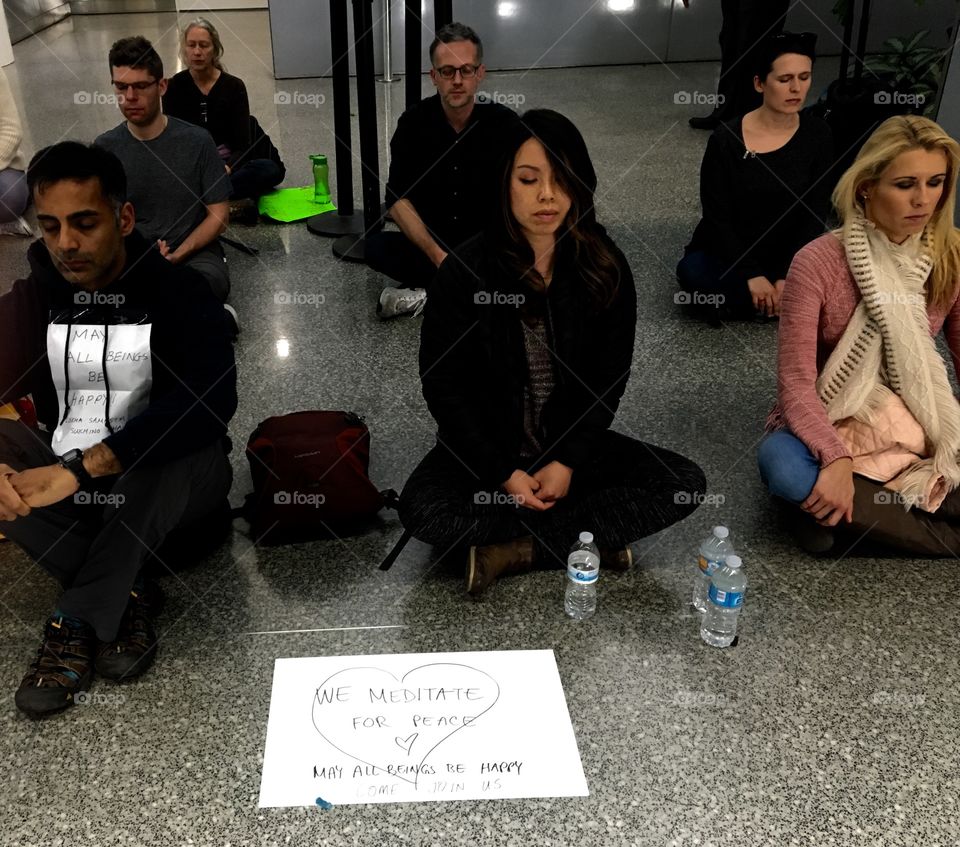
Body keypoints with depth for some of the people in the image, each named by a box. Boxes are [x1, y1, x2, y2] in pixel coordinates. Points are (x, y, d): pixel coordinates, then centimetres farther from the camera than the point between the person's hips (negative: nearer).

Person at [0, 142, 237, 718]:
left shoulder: (178, 292, -13)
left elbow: (213, 400, -30)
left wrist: (80, 468, -35)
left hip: (169, 480, -4)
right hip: (68, 482, 4)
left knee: (172, 442, -37)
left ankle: (78, 621, -20)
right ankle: (128, 594, -18)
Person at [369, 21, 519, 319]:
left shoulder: (505, 123, -9)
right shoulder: (414, 123, -6)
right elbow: (398, 199, -10)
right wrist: (438, 256, -24)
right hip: (431, 246, 1)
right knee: (376, 248, -26)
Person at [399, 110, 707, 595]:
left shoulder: (605, 269, -6)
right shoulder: (465, 271, -12)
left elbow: (609, 378, -2)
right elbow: (442, 383, -9)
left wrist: (568, 462, -14)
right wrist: (503, 472, -15)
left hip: (572, 445, 2)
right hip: (486, 448, -2)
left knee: (684, 484, -19)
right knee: (422, 510, -31)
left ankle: (511, 550, -19)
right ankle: (590, 538, -17)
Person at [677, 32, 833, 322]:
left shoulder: (817, 135, -6)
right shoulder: (726, 139, -14)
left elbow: (815, 214, -5)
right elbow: (717, 218, -13)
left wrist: (787, 276, -16)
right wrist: (752, 275, -21)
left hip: (787, 257, 3)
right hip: (728, 254, -3)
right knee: (692, 271, -34)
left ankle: (733, 300, -8)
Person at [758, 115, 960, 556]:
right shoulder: (818, 262, -17)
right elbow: (796, 382, -20)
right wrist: (836, 459, -35)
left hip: (918, 428, 3)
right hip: (829, 425, -2)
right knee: (781, 464, -37)